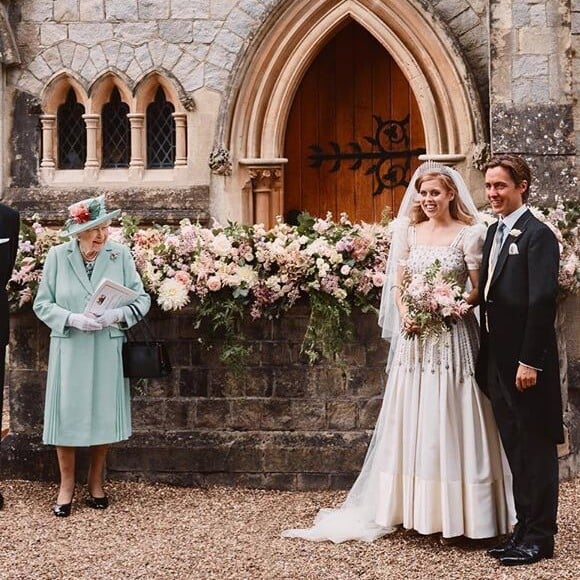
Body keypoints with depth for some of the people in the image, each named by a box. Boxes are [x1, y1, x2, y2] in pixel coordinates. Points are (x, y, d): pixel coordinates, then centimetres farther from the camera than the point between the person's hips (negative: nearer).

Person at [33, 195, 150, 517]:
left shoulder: (120, 255, -3)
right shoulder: (57, 255, -3)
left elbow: (142, 299, -1)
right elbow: (42, 303, 0)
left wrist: (118, 314, -20)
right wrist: (72, 319, -16)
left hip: (107, 349, 1)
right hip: (68, 350, -1)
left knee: (104, 415, 8)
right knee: (67, 415, 2)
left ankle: (95, 483, 26)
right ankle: (66, 486, 19)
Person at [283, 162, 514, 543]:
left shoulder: (469, 235, -2)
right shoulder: (410, 232, 10)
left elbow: (479, 290, -3)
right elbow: (397, 283, 10)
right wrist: (405, 313, -9)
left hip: (452, 336, -4)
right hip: (414, 337, 4)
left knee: (449, 420, -2)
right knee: (412, 421, 6)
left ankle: (454, 515, 7)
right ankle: (416, 509, 16)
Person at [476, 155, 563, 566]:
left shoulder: (537, 235, -12)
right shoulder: (494, 232, 14)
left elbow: (543, 301, -18)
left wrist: (530, 361, -20)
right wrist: (488, 355, 12)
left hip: (526, 361, -8)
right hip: (497, 359, 8)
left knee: (536, 449, 1)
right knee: (515, 449, 14)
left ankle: (540, 537, 10)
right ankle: (524, 527, 23)